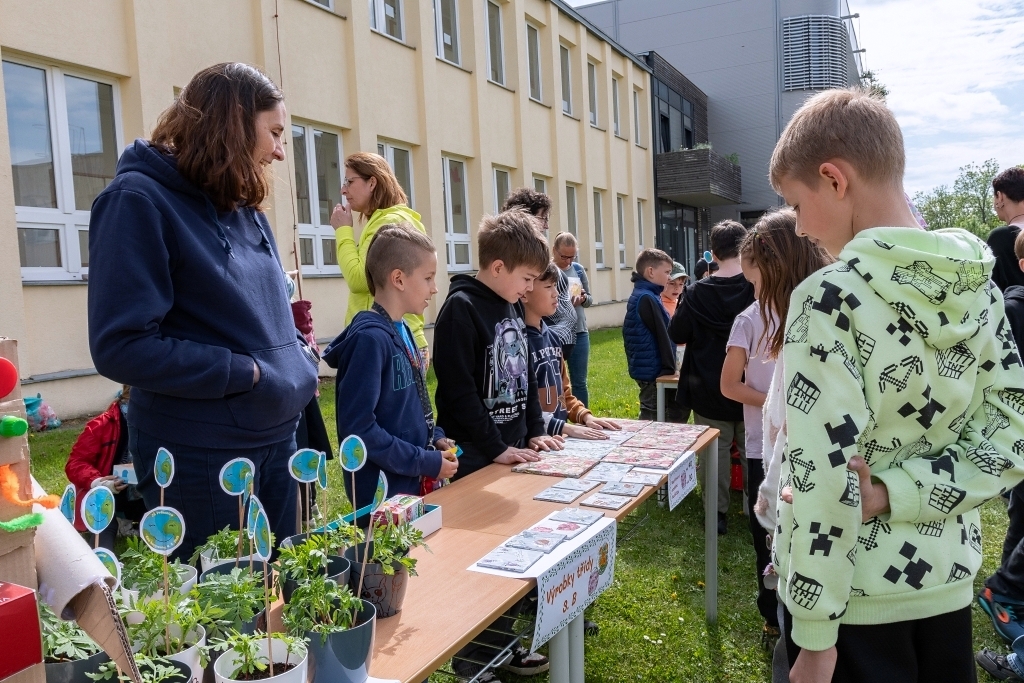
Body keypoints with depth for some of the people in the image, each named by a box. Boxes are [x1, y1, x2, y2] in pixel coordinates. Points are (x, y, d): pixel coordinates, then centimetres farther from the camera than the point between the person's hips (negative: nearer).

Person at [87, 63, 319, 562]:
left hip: (276, 441, 8)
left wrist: (299, 359, 1)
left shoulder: (248, 211, 11)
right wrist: (246, 373, -19)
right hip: (199, 458, -7)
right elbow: (122, 346, -20)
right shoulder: (140, 201, -13)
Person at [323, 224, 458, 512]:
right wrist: (427, 463, -20)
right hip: (385, 496, -9)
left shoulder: (401, 331, 6)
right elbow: (359, 427, -25)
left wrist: (435, 437, 1)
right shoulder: (370, 338, -21)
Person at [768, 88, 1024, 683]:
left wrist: (814, 635, -14)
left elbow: (824, 480, -23)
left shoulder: (828, 300, -22)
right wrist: (894, 494, -11)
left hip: (853, 591, -6)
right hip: (948, 580, 6)